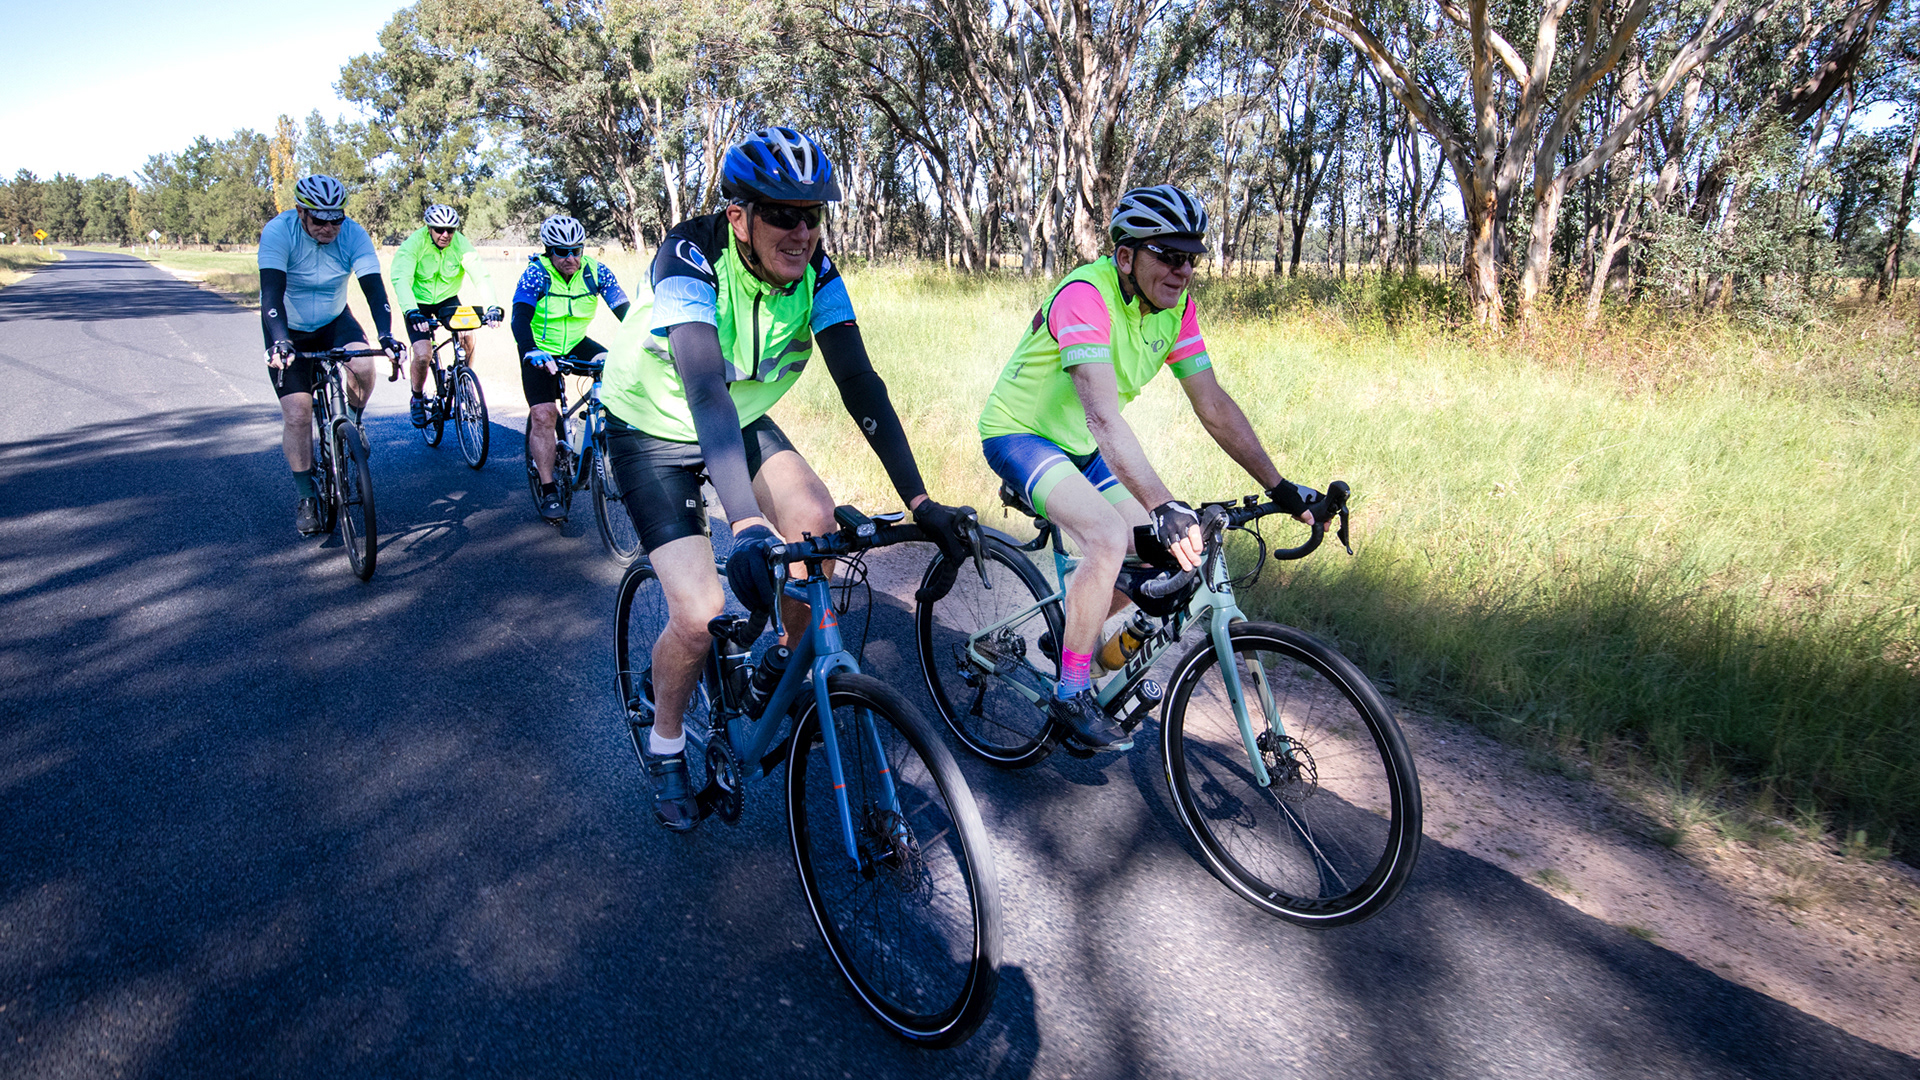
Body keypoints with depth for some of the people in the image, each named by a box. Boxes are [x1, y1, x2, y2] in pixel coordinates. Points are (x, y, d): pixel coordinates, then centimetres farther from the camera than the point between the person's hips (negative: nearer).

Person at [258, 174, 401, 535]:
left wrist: (386, 336, -44)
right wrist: (279, 341, -49)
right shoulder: (278, 232, -25)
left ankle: (352, 422, 2)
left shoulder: (354, 235, -19)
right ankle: (304, 495, 9)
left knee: (362, 366, -31)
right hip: (289, 330, -1)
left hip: (334, 322, 1)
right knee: (297, 414, -9)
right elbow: (272, 294, -33)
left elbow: (374, 288, -27)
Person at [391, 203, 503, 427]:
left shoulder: (461, 245, -18)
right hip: (418, 303, -2)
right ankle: (418, 398, 14)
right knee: (423, 356, -18)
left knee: (467, 335, -28)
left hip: (447, 300, 2)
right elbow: (401, 280, -35)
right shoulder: (414, 244, -23)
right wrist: (412, 312, -53)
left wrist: (491, 306, -49)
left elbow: (480, 276, -30)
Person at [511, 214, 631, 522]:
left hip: (576, 346, 3)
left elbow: (625, 310, -19)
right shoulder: (536, 274, -19)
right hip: (541, 351, -3)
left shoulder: (595, 272, -12)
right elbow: (520, 319, -30)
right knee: (543, 415, -17)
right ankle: (549, 491, -8)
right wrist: (533, 353, -49)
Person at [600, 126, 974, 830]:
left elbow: (859, 383, -22)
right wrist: (748, 524, -58)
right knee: (700, 615, -17)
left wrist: (920, 501, -31)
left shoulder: (815, 272, -17)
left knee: (817, 525, -21)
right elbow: (703, 388, -45)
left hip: (741, 421, 5)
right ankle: (664, 744, 13)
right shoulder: (692, 256, -31)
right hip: (654, 430, -5)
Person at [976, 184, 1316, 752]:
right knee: (1109, 538, -28)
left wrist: (1279, 486, -12)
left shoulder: (1176, 308, -6)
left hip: (1078, 446, 8)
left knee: (1159, 552, 2)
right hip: (1018, 434, -8)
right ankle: (1072, 694, -11)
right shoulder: (1085, 296, -30)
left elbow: (1214, 405, -5)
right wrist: (1162, 505, -50)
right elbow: (1103, 417, -41)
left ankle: (1074, 629, 27)